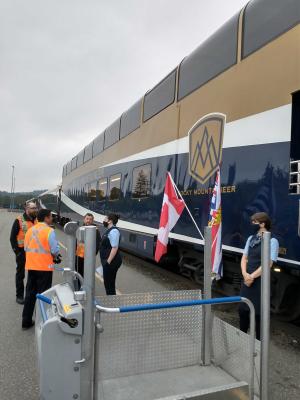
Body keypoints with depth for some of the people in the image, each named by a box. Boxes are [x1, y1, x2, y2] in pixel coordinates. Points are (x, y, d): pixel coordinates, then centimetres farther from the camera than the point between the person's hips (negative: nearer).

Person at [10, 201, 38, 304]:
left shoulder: (37, 220, 4)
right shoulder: (19, 220, -10)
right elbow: (13, 237, -7)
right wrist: (16, 251, -12)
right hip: (22, 251, -4)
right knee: (20, 274, 9)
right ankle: (19, 296, 20)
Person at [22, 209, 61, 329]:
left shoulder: (30, 230, 5)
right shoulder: (49, 231, -13)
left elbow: (26, 247, 9)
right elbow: (55, 250, -14)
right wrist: (55, 258, 6)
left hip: (31, 266, 6)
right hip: (44, 267, -6)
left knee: (30, 293, 15)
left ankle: (26, 321, 24)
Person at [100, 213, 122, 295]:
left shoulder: (113, 231, -18)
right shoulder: (109, 230, 13)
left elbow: (115, 248, -24)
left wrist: (108, 262, -24)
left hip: (111, 262, -10)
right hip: (107, 261, 10)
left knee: (109, 283, 0)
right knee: (108, 282, 17)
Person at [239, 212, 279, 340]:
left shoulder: (272, 241, -12)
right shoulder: (251, 238, 9)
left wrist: (252, 276, -14)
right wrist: (245, 274, -6)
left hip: (260, 281, -6)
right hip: (247, 280, 7)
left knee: (258, 312, 4)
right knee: (242, 309, 14)